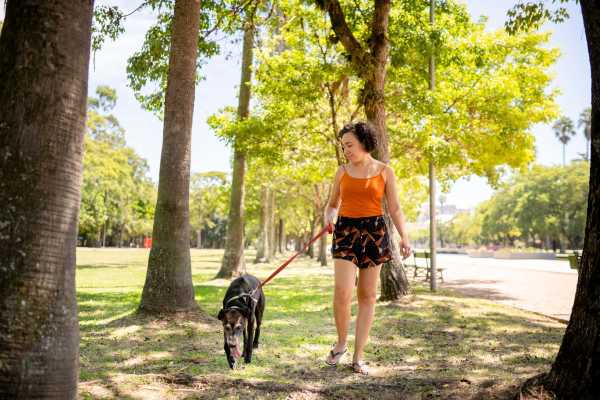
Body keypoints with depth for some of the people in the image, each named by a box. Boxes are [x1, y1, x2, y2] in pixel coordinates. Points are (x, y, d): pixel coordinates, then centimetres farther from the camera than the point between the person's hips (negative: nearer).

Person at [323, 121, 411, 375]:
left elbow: (395, 209, 2)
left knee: (367, 296, 1)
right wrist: (328, 218, -7)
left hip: (374, 232, 0)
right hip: (346, 231, 1)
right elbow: (332, 204, 15)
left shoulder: (385, 171, 2)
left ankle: (358, 356, 10)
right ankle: (341, 343, 10)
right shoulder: (342, 172, 7)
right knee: (343, 292, -15)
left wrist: (404, 237, -11)